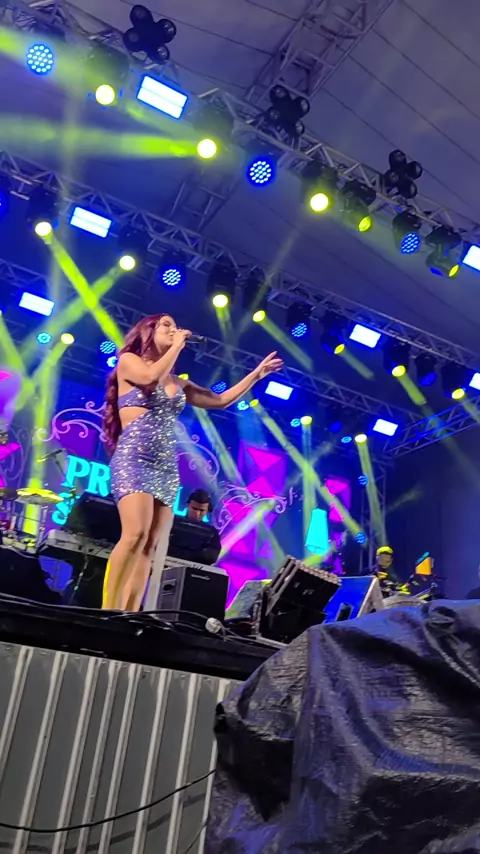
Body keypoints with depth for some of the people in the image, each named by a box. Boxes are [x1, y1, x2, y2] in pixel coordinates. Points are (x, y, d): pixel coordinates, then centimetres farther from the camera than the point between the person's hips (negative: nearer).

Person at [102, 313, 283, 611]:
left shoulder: (179, 383, 23)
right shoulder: (128, 361, 8)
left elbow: (220, 400, 24)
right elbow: (151, 378, -14)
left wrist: (257, 374, 24)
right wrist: (178, 346, -1)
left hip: (167, 468, 6)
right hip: (134, 459, -6)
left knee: (151, 547, -3)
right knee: (135, 535, -23)